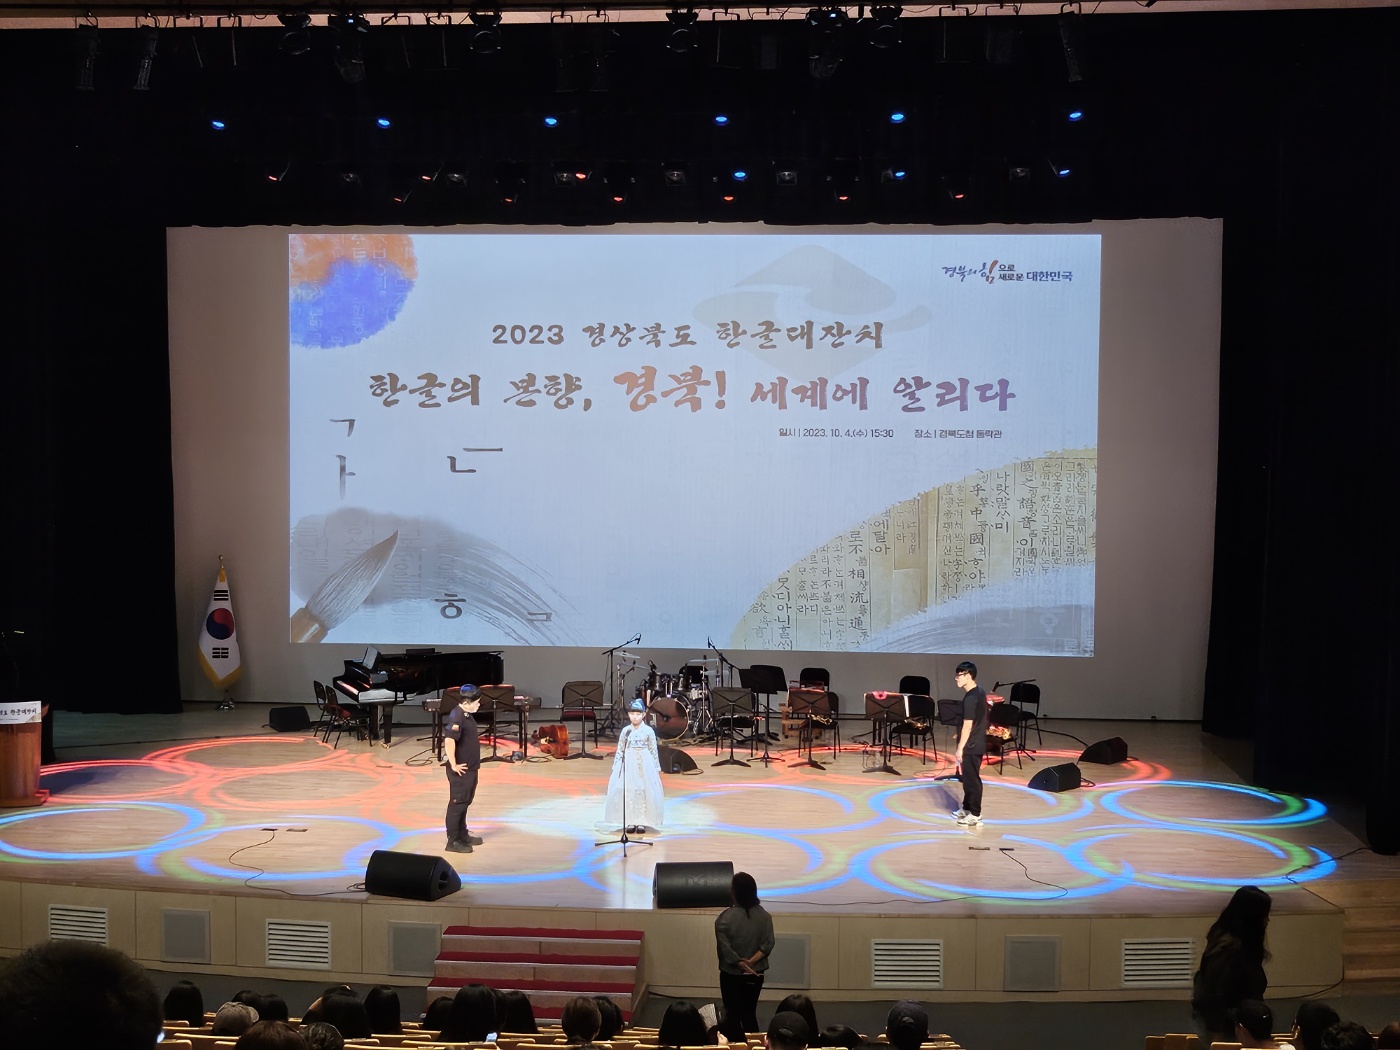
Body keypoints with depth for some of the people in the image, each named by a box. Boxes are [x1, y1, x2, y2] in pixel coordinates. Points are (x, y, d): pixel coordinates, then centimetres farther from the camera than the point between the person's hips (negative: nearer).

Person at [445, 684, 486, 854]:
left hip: (470, 768, 10)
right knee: (457, 803, -2)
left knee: (465, 802, 18)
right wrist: (454, 765, -27)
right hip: (461, 769, -10)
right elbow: (449, 740, -32)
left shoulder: (466, 715, 9)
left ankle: (463, 835, 30)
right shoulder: (456, 717, -21)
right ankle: (453, 841, 4)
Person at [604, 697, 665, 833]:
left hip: (644, 765, -2)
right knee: (627, 791, -1)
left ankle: (642, 822, 4)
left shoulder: (648, 731, 0)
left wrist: (657, 768, 1)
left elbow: (653, 751, 1)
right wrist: (615, 766, 4)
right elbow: (619, 750, 8)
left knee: (644, 791, -3)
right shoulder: (625, 731, 5)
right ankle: (631, 822, 8)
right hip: (628, 764, 2)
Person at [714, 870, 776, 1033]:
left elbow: (724, 948, -19)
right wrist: (751, 961, -13)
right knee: (750, 1013, 16)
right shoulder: (764, 915, -5)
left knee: (733, 1014, 10)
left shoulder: (726, 917, -17)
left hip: (732, 974, -3)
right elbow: (768, 944, -8)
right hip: (756, 974, 4)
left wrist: (740, 964, -11)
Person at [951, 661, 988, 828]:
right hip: (977, 742, 10)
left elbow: (967, 726, -23)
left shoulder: (970, 698, -23)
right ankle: (966, 808, 31)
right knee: (969, 778, 19)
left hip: (971, 745, -10)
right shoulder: (980, 692, 8)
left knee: (972, 779, -1)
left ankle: (975, 815, 6)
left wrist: (960, 748, -19)